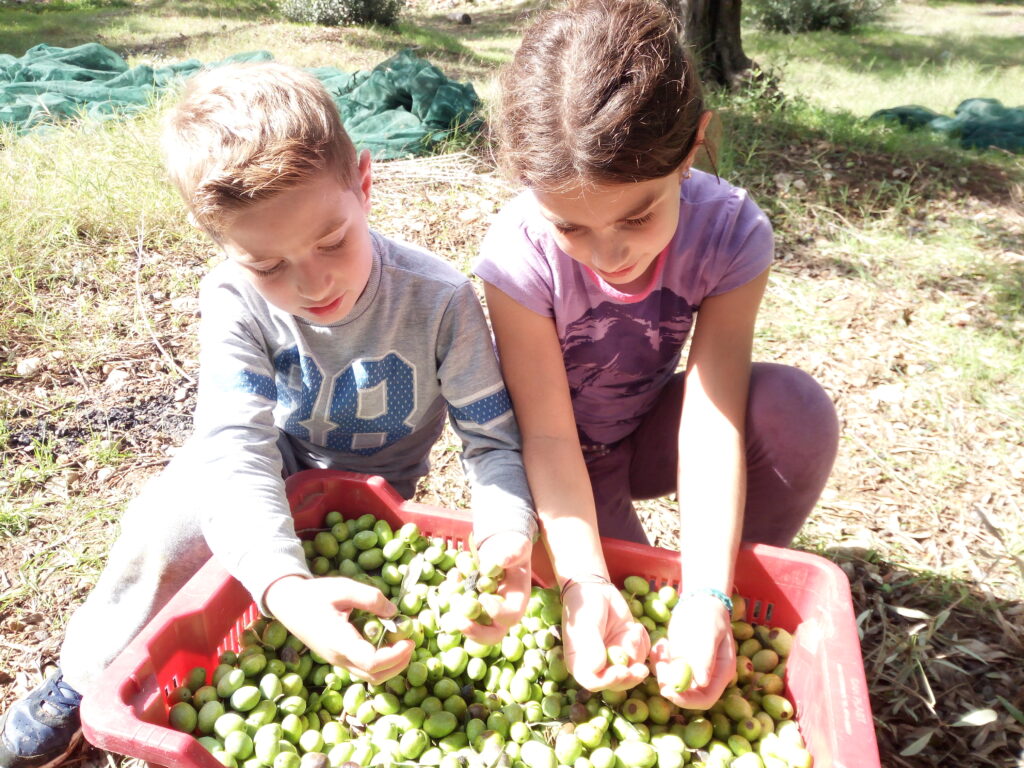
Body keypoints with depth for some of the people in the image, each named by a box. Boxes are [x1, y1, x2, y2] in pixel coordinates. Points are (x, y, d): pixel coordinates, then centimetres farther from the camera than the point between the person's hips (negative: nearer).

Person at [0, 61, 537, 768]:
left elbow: (496, 441, -25)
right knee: (167, 520, -22)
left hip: (377, 491, 0)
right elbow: (236, 447, -35)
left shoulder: (438, 299, -30)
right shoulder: (235, 300, -26)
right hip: (277, 470, 1)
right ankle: (87, 685, 6)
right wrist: (286, 587, -52)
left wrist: (506, 538, -46)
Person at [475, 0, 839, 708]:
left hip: (651, 430, 2)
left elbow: (712, 418, -28)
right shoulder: (521, 254, -29)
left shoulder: (730, 232, -24)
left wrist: (707, 598, -38)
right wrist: (585, 585, -39)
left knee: (794, 409, -28)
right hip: (572, 459, -2)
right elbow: (549, 437, -26)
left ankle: (742, 600, -5)